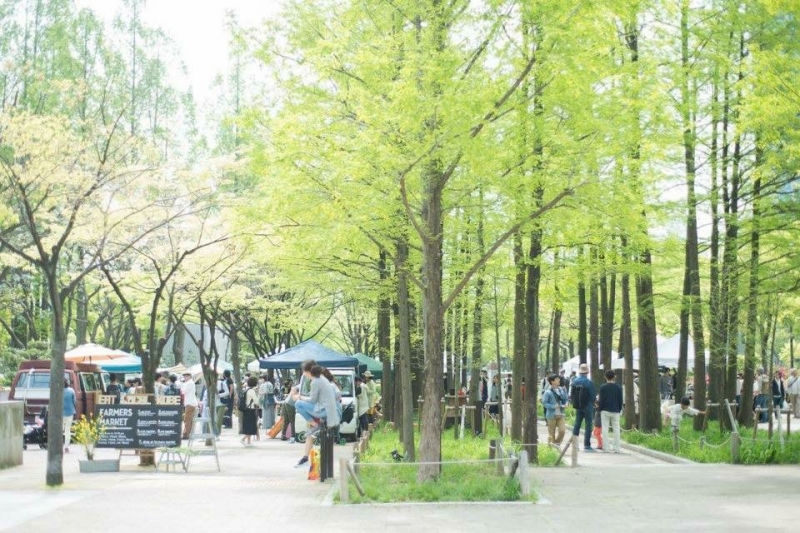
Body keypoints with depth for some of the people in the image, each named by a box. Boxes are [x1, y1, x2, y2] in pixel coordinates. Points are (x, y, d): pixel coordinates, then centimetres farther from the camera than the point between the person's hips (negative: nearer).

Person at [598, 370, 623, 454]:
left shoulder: (603, 387, -4)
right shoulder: (618, 388, 2)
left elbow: (601, 400, -6)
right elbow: (620, 400, 5)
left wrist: (600, 408, 6)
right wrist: (619, 410, 15)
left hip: (605, 411, -2)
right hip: (615, 411, 2)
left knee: (605, 429, 2)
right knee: (616, 429, 7)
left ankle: (606, 448, -2)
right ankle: (617, 448, 5)